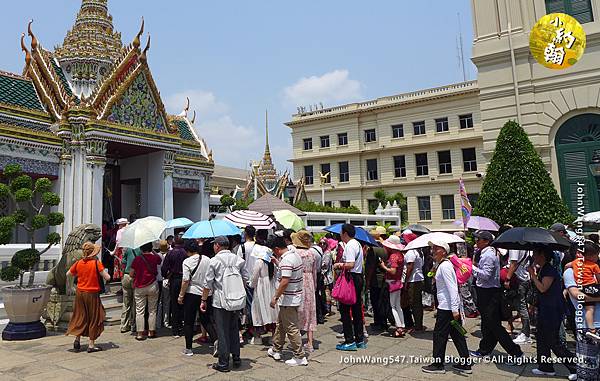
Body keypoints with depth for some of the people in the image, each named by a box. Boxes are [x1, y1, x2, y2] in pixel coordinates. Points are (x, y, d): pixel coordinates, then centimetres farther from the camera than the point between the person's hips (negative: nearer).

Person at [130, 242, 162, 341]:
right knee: (152, 310, 11)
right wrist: (153, 252, 27)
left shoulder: (137, 259, -8)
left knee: (140, 311, 6)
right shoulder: (155, 257, -5)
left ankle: (140, 333, 6)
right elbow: (159, 260, 19)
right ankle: (151, 332, 16)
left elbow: (131, 274, -4)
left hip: (139, 287, -1)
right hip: (152, 285, 1)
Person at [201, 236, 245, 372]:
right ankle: (236, 359, 24)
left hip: (220, 301, -5)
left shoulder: (214, 260, -8)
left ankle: (223, 363, 10)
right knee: (234, 330, 16)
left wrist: (204, 300, 3)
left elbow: (208, 283, -7)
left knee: (222, 332, 3)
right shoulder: (238, 259, 5)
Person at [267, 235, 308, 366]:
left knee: (291, 328, -1)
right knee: (281, 324, 22)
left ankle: (300, 357, 8)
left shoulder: (286, 260, -24)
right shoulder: (295, 255, 7)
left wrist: (275, 297, -19)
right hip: (295, 296, 11)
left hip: (288, 300, -11)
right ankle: (276, 350, 36)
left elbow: (284, 282, -28)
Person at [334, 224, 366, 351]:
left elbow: (350, 264, -25)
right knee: (357, 309, 14)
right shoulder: (357, 244, 16)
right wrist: (342, 264, 10)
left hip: (351, 279, -10)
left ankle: (349, 341, 0)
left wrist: (339, 265, -9)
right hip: (359, 277, 10)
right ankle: (360, 339, 22)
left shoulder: (349, 246, -15)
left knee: (345, 309, -3)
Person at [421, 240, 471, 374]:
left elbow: (452, 288, -23)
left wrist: (454, 309, -25)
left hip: (447, 307, -9)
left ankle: (438, 365, 13)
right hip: (450, 306, 9)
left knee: (439, 334, 2)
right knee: (457, 335, 14)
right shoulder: (443, 264, 12)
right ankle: (466, 364, 22)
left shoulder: (444, 266, -17)